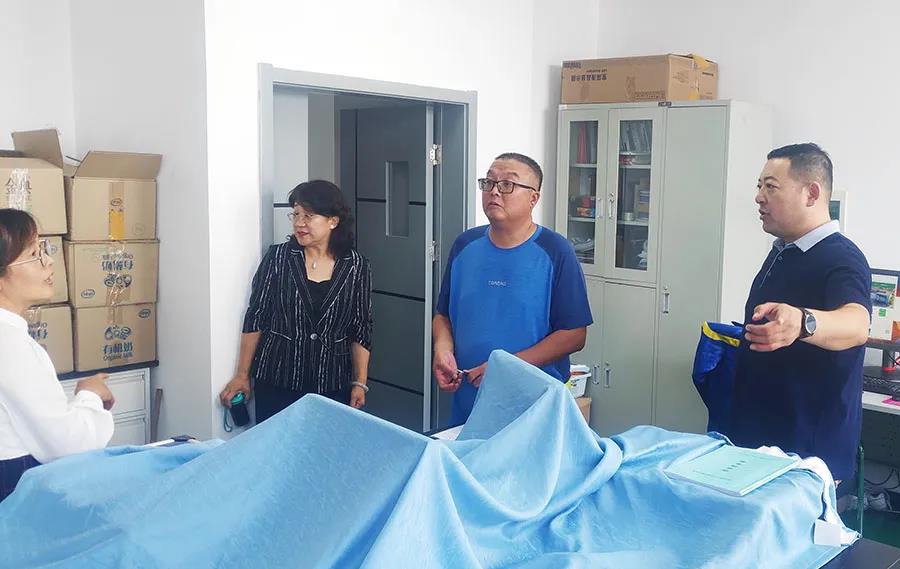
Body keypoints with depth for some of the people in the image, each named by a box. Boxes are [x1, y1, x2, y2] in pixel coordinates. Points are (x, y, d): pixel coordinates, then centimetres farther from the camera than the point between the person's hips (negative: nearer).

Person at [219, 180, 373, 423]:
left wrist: (360, 383, 0)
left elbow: (361, 331, 3)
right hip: (276, 383, 0)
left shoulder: (356, 266, -2)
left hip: (333, 386, 0)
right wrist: (242, 375, 2)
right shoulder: (278, 257, -3)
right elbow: (256, 318, 1)